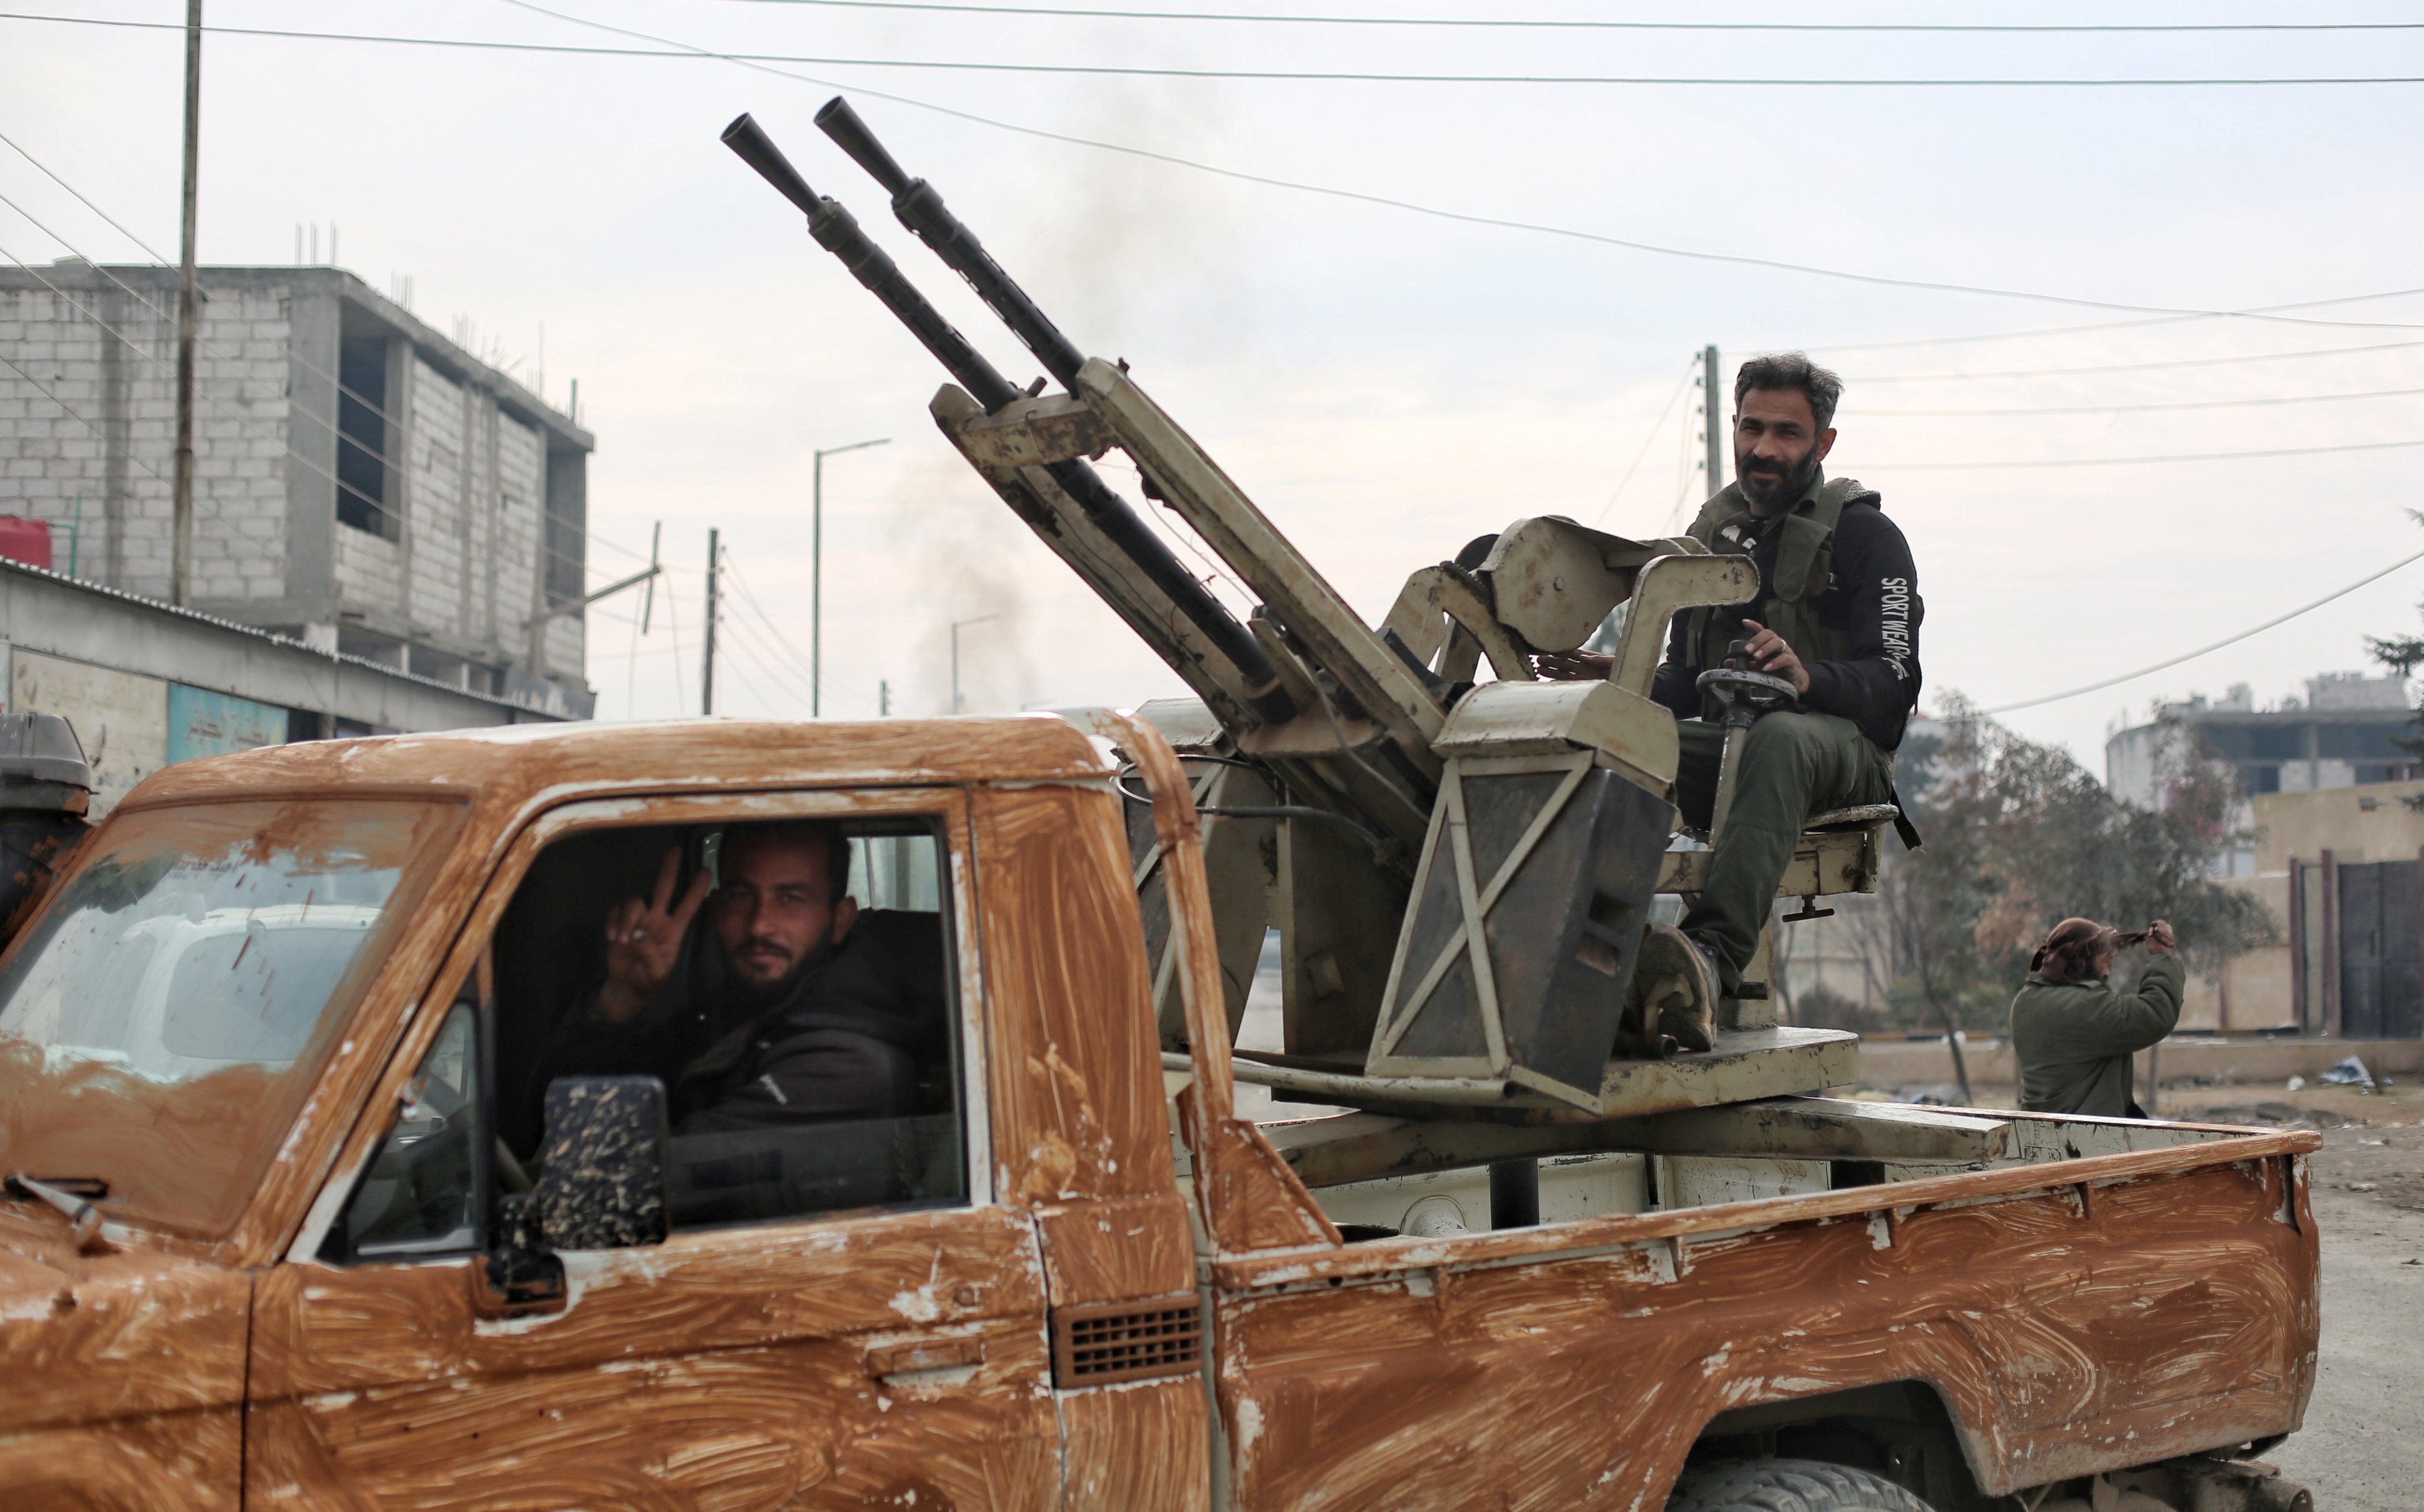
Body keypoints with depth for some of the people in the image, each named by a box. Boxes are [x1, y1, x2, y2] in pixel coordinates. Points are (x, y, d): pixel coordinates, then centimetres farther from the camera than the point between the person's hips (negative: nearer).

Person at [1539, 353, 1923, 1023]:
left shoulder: (1865, 535, 1)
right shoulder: (1713, 532, 19)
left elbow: (1892, 682, -11)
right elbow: (1685, 680, 20)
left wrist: (1809, 677, -33)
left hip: (1843, 747, -5)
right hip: (1728, 741, 5)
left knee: (1780, 738, -42)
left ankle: (1717, 949, -56)